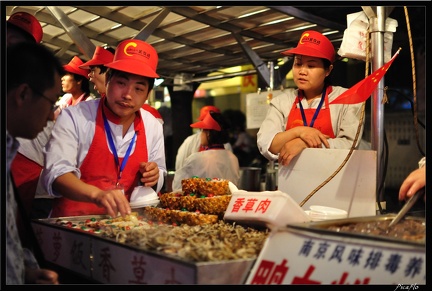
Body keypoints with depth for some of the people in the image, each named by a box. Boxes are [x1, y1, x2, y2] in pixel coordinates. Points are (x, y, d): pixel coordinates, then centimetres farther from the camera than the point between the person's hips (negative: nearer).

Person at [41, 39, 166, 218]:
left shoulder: (154, 126, 3)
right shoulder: (74, 117, -9)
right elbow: (56, 172, -20)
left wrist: (152, 178, -7)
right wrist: (97, 194, -35)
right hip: (73, 222, -5)